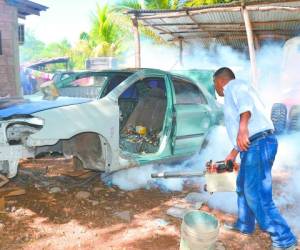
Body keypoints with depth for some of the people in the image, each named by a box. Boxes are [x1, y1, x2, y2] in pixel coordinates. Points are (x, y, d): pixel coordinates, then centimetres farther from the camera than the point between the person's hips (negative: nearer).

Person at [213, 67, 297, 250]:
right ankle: (245, 225, 37)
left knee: (256, 194, -9)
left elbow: (245, 101, -27)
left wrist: (242, 127, -42)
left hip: (258, 144, -11)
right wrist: (232, 155, 42)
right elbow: (241, 136, 34)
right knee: (243, 186, 22)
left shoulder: (234, 85, -1)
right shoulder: (233, 94, 28)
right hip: (253, 145, 11)